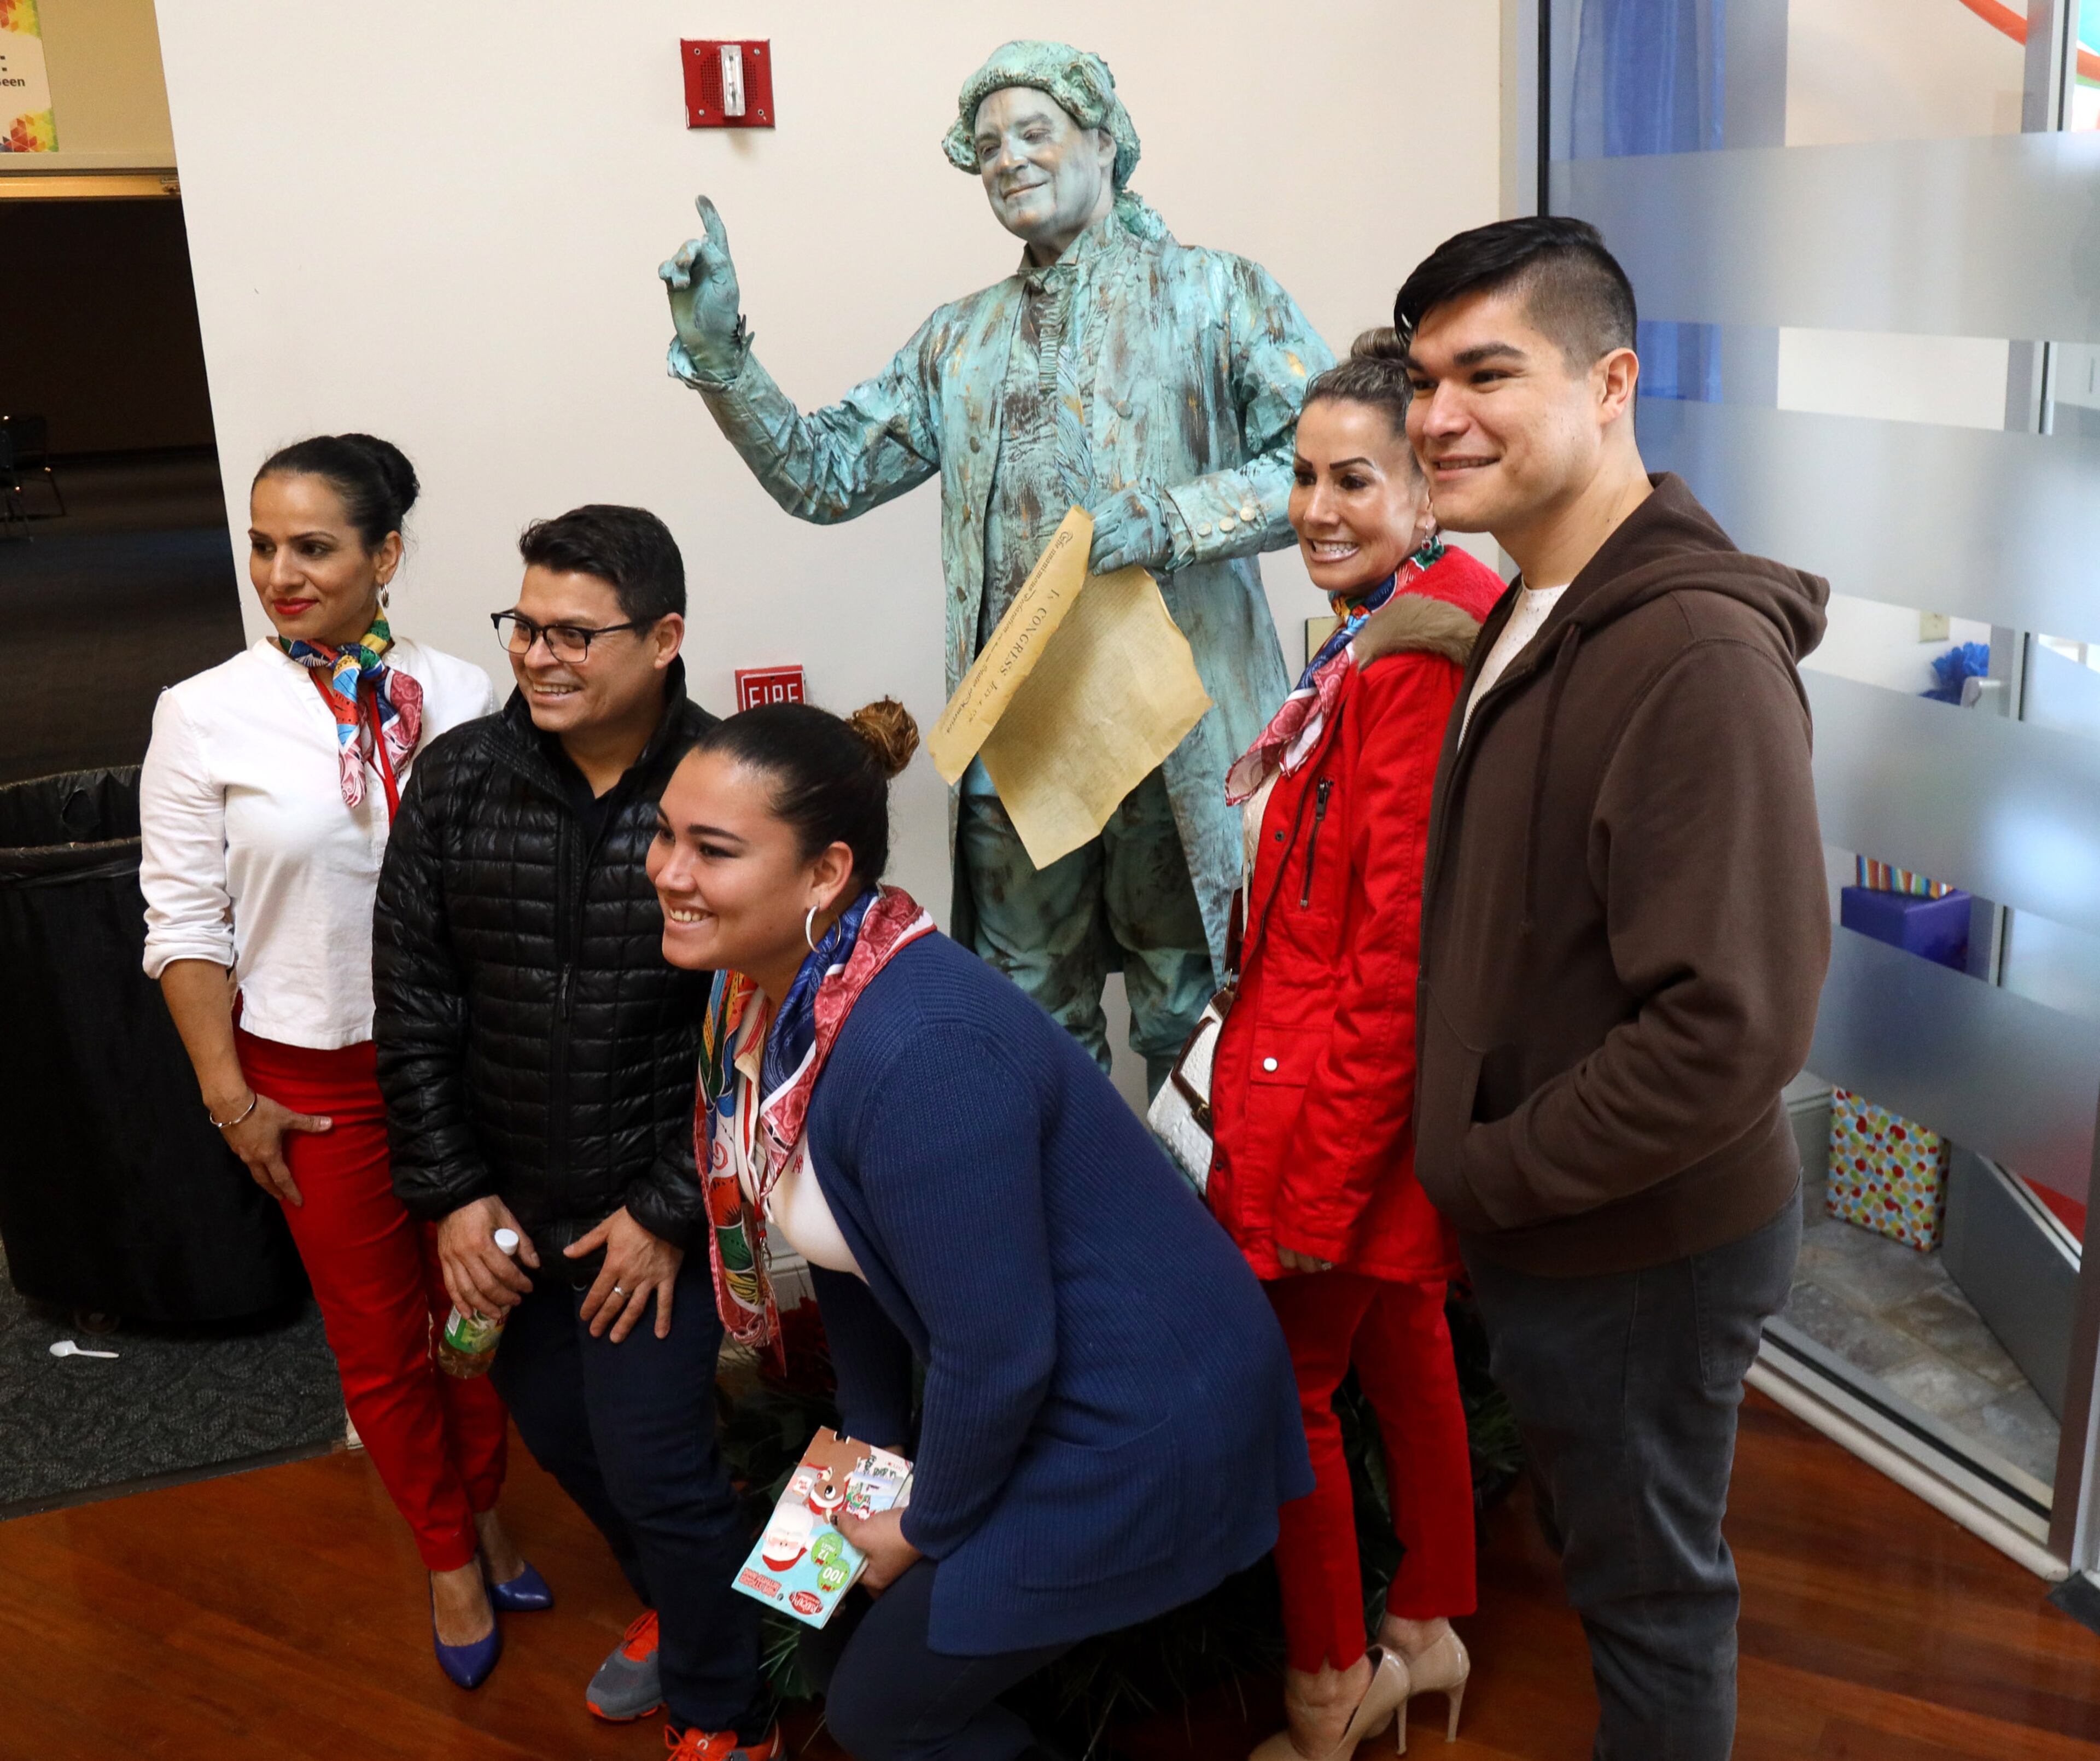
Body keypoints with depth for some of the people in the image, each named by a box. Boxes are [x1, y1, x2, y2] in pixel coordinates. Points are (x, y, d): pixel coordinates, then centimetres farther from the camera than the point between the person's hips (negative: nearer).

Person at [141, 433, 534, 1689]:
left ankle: (487, 1512, 41)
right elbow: (186, 923, -3)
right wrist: (231, 1097, -5)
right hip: (317, 1075, -1)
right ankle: (448, 1554, 35)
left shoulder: (459, 694, -4)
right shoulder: (205, 715, -8)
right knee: (378, 1337, 13)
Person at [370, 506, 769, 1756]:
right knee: (555, 1426, 21)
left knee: (655, 1464, -2)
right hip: (509, 1206, 5)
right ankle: (678, 1607, 51)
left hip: (657, 1207, -5)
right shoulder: (458, 781, -5)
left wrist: (671, 1209, -13)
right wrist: (450, 1192, -2)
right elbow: (414, 1004, 0)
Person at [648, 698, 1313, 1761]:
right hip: (1033, 1394, 8)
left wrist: (928, 1529, -10)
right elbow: (841, 1243, 8)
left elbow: (1000, 1356, -26)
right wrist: (872, 1443, 13)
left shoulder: (915, 1052, -32)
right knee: (837, 1647, 20)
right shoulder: (766, 991, -4)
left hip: (1138, 1429, -8)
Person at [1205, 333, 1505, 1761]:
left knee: (1287, 1388, 6)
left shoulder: (1414, 662, -22)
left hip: (1338, 1094, -10)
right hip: (1382, 1101, 10)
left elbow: (1398, 957, -24)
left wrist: (1320, 1186, -19)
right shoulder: (1395, 636, 9)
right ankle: (1428, 1632, 42)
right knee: (1402, 1349, 22)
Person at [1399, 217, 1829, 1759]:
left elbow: (1731, 1028, -28)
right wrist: (1481, 1164, 5)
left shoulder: (1695, 651, -25)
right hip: (1545, 1224, 9)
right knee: (1609, 1551, 26)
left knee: (1649, 1586, 13)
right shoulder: (1536, 616, 7)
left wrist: (1485, 1172, -18)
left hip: (1646, 1242, -8)